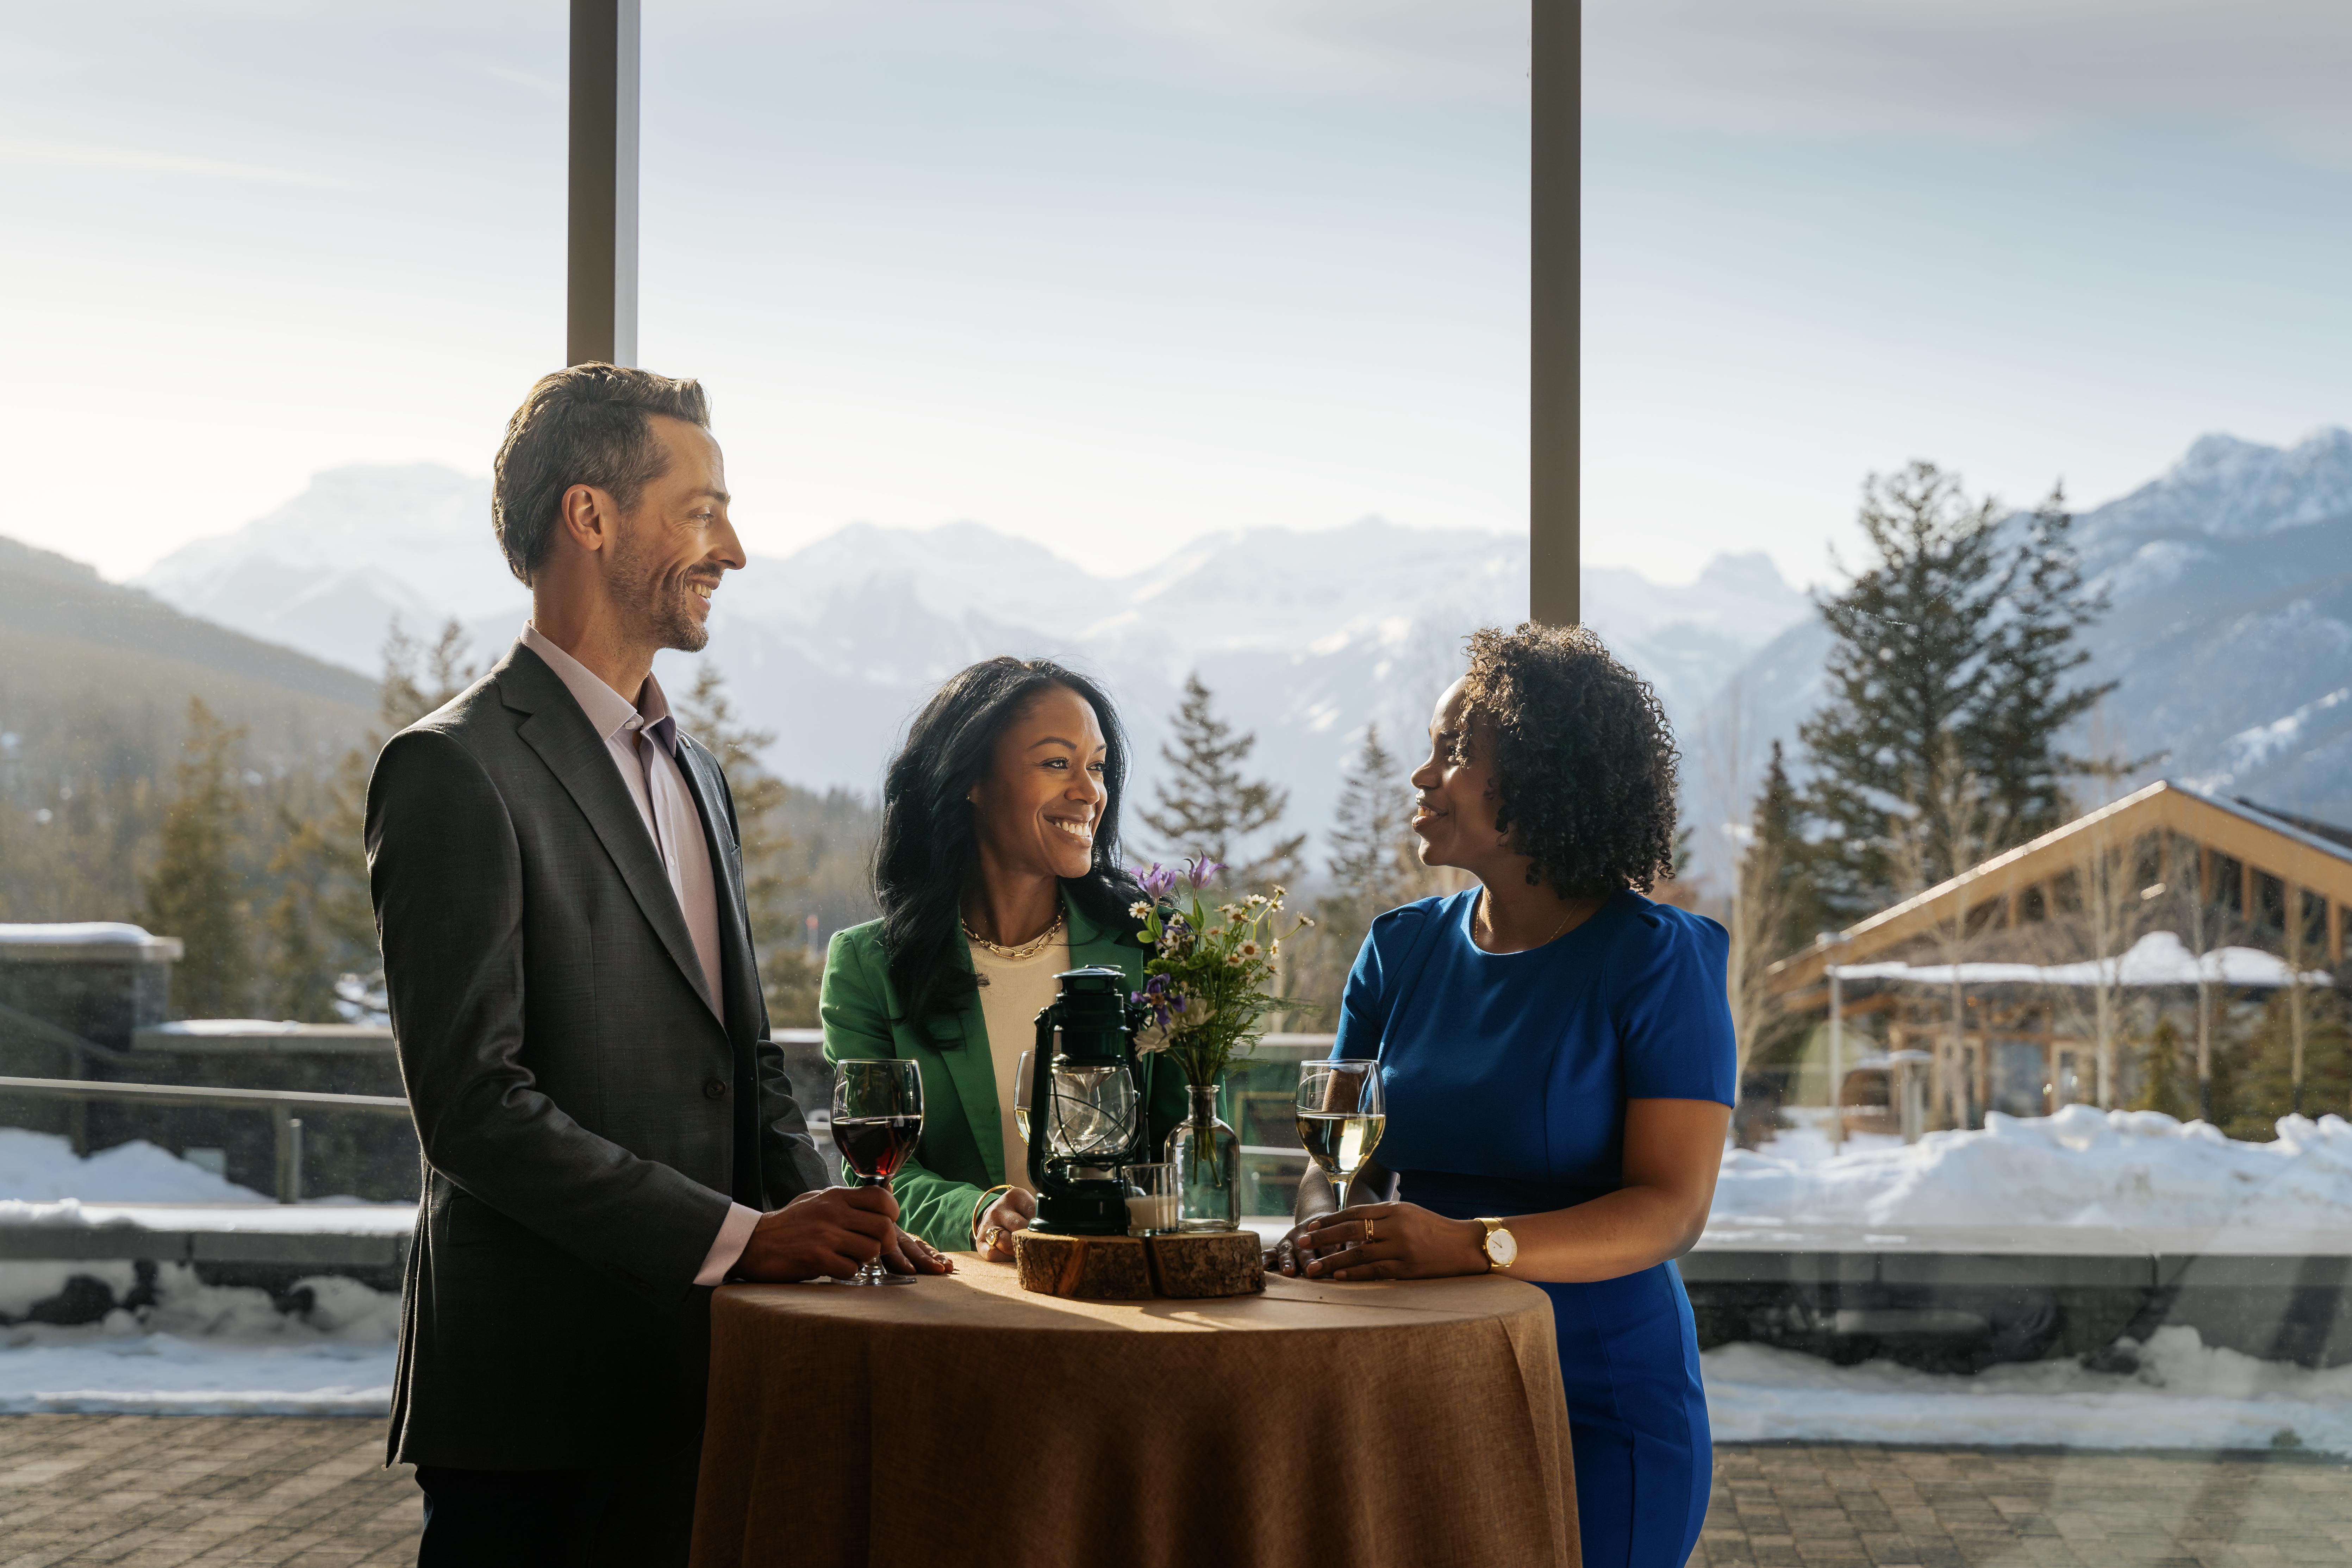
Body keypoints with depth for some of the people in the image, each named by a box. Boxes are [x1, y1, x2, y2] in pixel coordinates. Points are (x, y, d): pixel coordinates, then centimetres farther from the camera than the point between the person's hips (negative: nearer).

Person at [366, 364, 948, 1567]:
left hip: (696, 1377, 7)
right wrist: (737, 1237, -18)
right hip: (541, 1391, -7)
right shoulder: (455, 770, -10)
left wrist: (825, 1220, 1)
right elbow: (473, 1103, -17)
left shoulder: (697, 776, 18)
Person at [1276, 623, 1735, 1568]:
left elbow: (1672, 1211, -14)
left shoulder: (1658, 959, -6)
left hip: (1600, 1409, -4)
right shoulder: (1402, 950, 11)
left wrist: (1470, 1245, -29)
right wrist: (1324, 1233, -16)